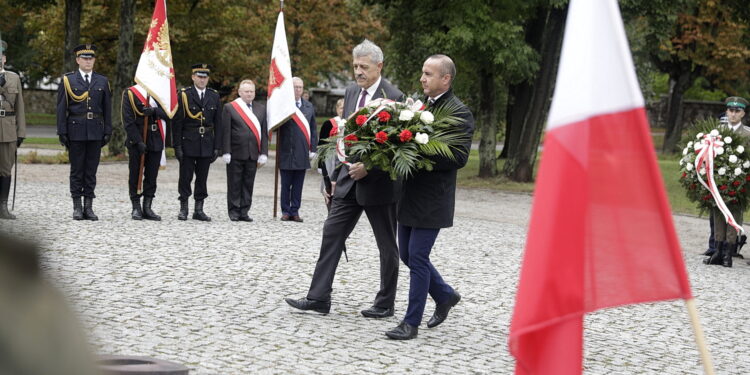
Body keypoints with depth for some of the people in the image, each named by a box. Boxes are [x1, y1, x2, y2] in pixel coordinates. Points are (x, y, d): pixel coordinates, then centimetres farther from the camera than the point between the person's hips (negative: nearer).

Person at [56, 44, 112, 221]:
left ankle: (89, 206, 8)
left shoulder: (102, 82, 10)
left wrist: (108, 132, 4)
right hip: (75, 131, -2)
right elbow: (61, 108, 1)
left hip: (95, 131, 2)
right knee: (77, 170, 2)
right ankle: (77, 207, 7)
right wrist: (62, 132, -5)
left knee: (91, 170, 4)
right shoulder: (68, 80, 4)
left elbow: (107, 109, 10)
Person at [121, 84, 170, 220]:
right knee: (135, 175, 2)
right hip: (137, 141, -4)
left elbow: (167, 114, 2)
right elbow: (128, 121, -8)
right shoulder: (130, 93, -3)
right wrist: (139, 141, -14)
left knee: (152, 176, 5)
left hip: (155, 141, 4)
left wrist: (154, 111, -19)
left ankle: (147, 208, 12)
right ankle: (136, 208, 10)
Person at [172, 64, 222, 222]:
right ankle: (183, 209, 9)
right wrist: (177, 146, -10)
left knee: (202, 178, 7)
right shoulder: (184, 95, -2)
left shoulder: (214, 96, 8)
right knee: (185, 177, 1)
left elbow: (218, 123, 9)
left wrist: (217, 146, 3)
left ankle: (199, 210, 13)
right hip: (188, 143, -3)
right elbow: (177, 123, -4)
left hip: (206, 143, 3)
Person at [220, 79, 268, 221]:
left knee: (248, 184, 6)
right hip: (236, 153, -3)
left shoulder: (261, 109, 12)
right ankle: (234, 212, 8)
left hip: (253, 154, 3)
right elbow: (226, 132, -3)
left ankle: (244, 212, 12)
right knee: (234, 184, 2)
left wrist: (263, 154, 3)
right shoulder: (230, 107, 1)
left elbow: (264, 133, 10)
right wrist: (226, 153, -9)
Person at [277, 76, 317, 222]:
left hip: (302, 152, 3)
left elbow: (313, 129, 13)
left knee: (298, 185, 6)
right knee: (286, 184, 5)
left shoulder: (309, 107, 11)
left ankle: (295, 211, 12)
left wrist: (313, 149, 7)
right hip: (286, 151, -3)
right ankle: (286, 211, 12)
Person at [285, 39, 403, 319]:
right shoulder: (351, 92, 9)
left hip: (378, 182, -7)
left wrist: (368, 167, -22)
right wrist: (336, 176, 15)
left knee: (387, 245, 6)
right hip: (349, 180, 7)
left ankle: (385, 304, 16)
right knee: (332, 234, 2)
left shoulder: (393, 98, -13)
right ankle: (319, 298, 3)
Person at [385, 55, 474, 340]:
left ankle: (412, 322, 2)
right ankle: (445, 295, 34)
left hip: (432, 199, -8)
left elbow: (459, 157, -20)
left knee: (417, 256, -6)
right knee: (407, 254, 14)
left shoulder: (459, 113, -12)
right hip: (410, 196, 8)